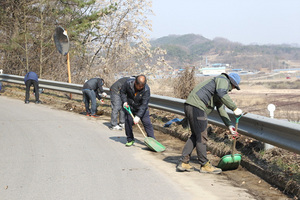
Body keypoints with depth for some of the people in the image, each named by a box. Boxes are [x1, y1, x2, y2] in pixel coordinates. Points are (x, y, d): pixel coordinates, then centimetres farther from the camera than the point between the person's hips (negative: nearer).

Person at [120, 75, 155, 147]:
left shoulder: (146, 89, -29)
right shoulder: (128, 83, -24)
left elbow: (144, 104, -27)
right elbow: (122, 92, -2)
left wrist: (138, 116, -32)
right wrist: (125, 101, -16)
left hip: (141, 108, -2)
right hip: (129, 106, 2)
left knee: (147, 123, -7)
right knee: (128, 122, -3)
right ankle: (130, 140, 13)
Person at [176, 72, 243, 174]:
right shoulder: (223, 80, 1)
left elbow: (221, 110, 26)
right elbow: (222, 94, -20)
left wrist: (230, 125, 17)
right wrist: (235, 108, -17)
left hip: (189, 106, 10)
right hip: (197, 107, -10)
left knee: (195, 135, 18)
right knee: (201, 137, 0)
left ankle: (183, 163, 17)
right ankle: (205, 165, 10)